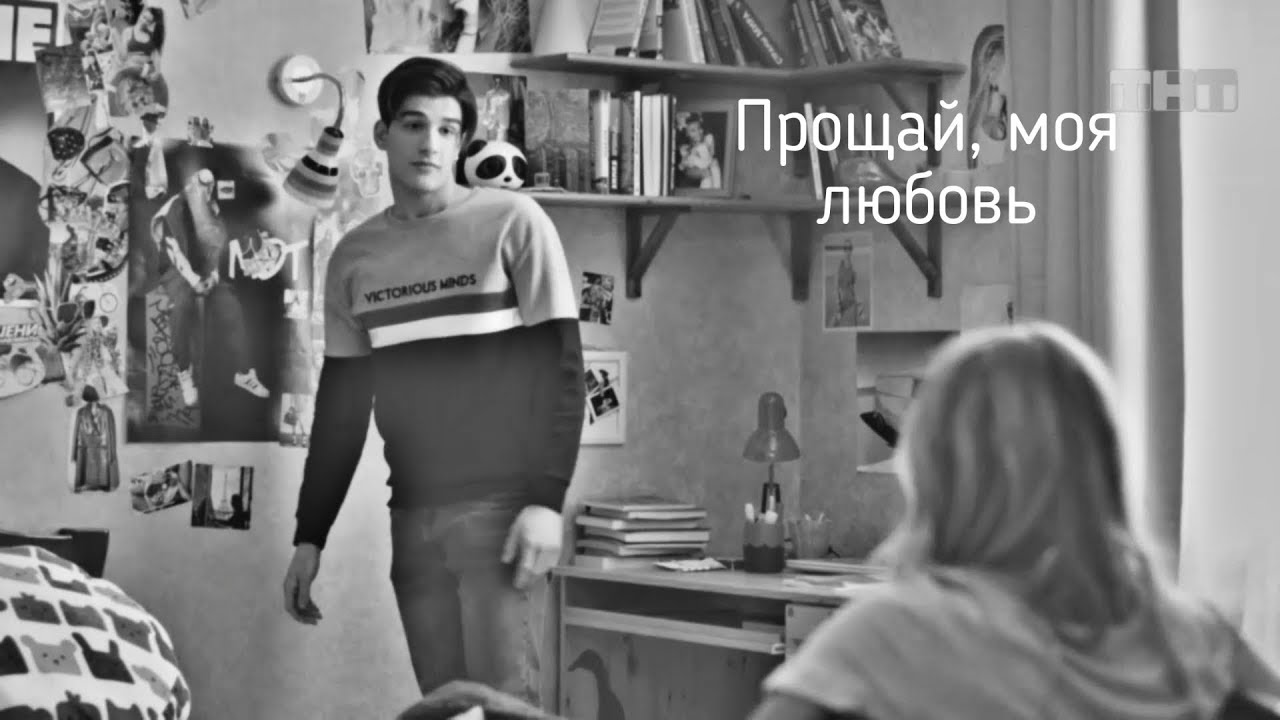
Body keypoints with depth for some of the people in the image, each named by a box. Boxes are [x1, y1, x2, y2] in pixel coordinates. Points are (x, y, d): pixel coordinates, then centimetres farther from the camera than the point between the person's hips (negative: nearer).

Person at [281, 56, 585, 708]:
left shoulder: (512, 223, -3)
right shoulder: (353, 257, 9)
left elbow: (560, 370, -6)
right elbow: (340, 406, 15)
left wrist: (546, 501, -15)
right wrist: (310, 535, 12)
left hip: (501, 507, -4)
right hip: (413, 517, 4)